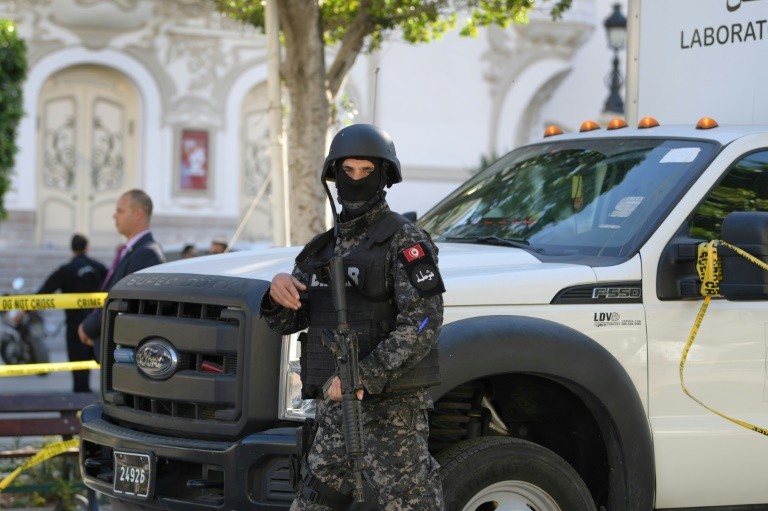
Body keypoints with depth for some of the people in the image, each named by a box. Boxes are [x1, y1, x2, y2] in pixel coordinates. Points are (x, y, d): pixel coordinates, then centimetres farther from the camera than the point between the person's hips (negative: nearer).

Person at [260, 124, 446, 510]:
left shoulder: (403, 241, -5)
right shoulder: (324, 247, 18)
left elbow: (423, 323, -16)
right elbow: (286, 323, 18)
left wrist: (365, 376, -24)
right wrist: (279, 295, -7)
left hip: (391, 408, -8)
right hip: (333, 407, 8)